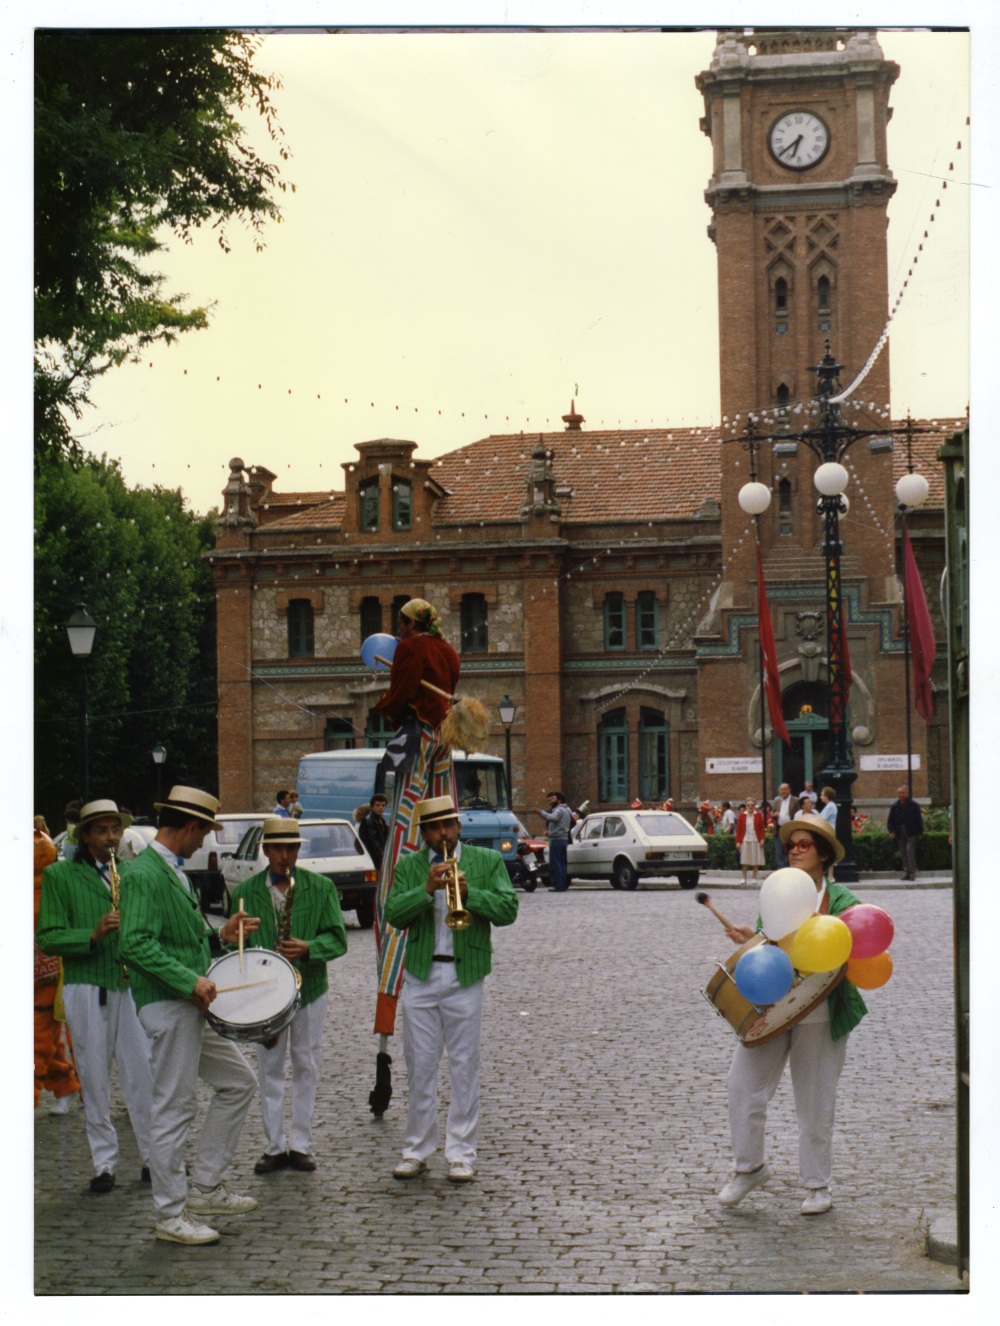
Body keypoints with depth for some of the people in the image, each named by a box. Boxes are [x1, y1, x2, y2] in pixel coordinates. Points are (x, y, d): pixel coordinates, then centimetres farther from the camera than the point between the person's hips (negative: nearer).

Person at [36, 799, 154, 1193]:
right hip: (86, 987, -2)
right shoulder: (59, 876, 3)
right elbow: (48, 938, -3)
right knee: (94, 1081, 3)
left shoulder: (133, 874, 14)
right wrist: (93, 935, -18)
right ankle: (104, 1164, 12)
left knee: (143, 1076, 0)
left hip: (132, 985, 2)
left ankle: (153, 1157, 11)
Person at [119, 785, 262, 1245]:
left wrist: (220, 935, 13)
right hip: (167, 1006, -11)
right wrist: (190, 980, -27)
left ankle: (206, 1187, 20)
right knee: (174, 1108, -4)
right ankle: (172, 1215, 5)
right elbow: (136, 943, -26)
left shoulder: (172, 872, 17)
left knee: (239, 1082, 15)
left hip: (192, 1007, 11)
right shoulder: (144, 875, -15)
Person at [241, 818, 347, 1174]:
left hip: (309, 988, 0)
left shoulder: (321, 888, 1)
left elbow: (337, 938, -3)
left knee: (306, 1067, 6)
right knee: (269, 1069, 4)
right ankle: (275, 1146, 12)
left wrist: (307, 948, -21)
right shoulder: (246, 892, 2)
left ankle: (300, 1145, 14)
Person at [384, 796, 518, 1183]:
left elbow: (508, 910, -6)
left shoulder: (488, 862, 5)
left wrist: (469, 893, -19)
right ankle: (416, 1150, 15)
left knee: (464, 1067, 2)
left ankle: (460, 1154, 9)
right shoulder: (408, 867, 8)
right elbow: (394, 915, -5)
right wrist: (426, 890, -19)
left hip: (465, 976, -1)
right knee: (419, 1065, 6)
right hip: (420, 976, 1)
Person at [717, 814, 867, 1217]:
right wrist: (749, 939, -6)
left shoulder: (840, 900, -2)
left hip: (819, 1014, -4)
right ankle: (750, 1167, 16)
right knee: (743, 1082, -3)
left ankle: (817, 1184, 19)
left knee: (815, 1100, 4)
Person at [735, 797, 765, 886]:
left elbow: (762, 828, 3)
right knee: (744, 861, 1)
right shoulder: (741, 815, 1)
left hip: (756, 840, 0)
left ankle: (754, 878, 10)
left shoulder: (759, 815, 1)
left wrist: (762, 839, -4)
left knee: (756, 861, 2)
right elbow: (738, 829, 2)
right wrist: (738, 841, -2)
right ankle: (744, 878, 8)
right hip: (745, 840, 0)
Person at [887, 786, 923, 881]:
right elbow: (890, 820, 12)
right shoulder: (894, 806, 11)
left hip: (911, 833, -4)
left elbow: (919, 819, 0)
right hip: (900, 833, 4)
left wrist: (920, 833, -4)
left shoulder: (913, 805, 0)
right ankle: (906, 871, 10)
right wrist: (891, 831, -3)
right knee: (903, 853, 5)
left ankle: (912, 872, -8)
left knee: (910, 850, -12)